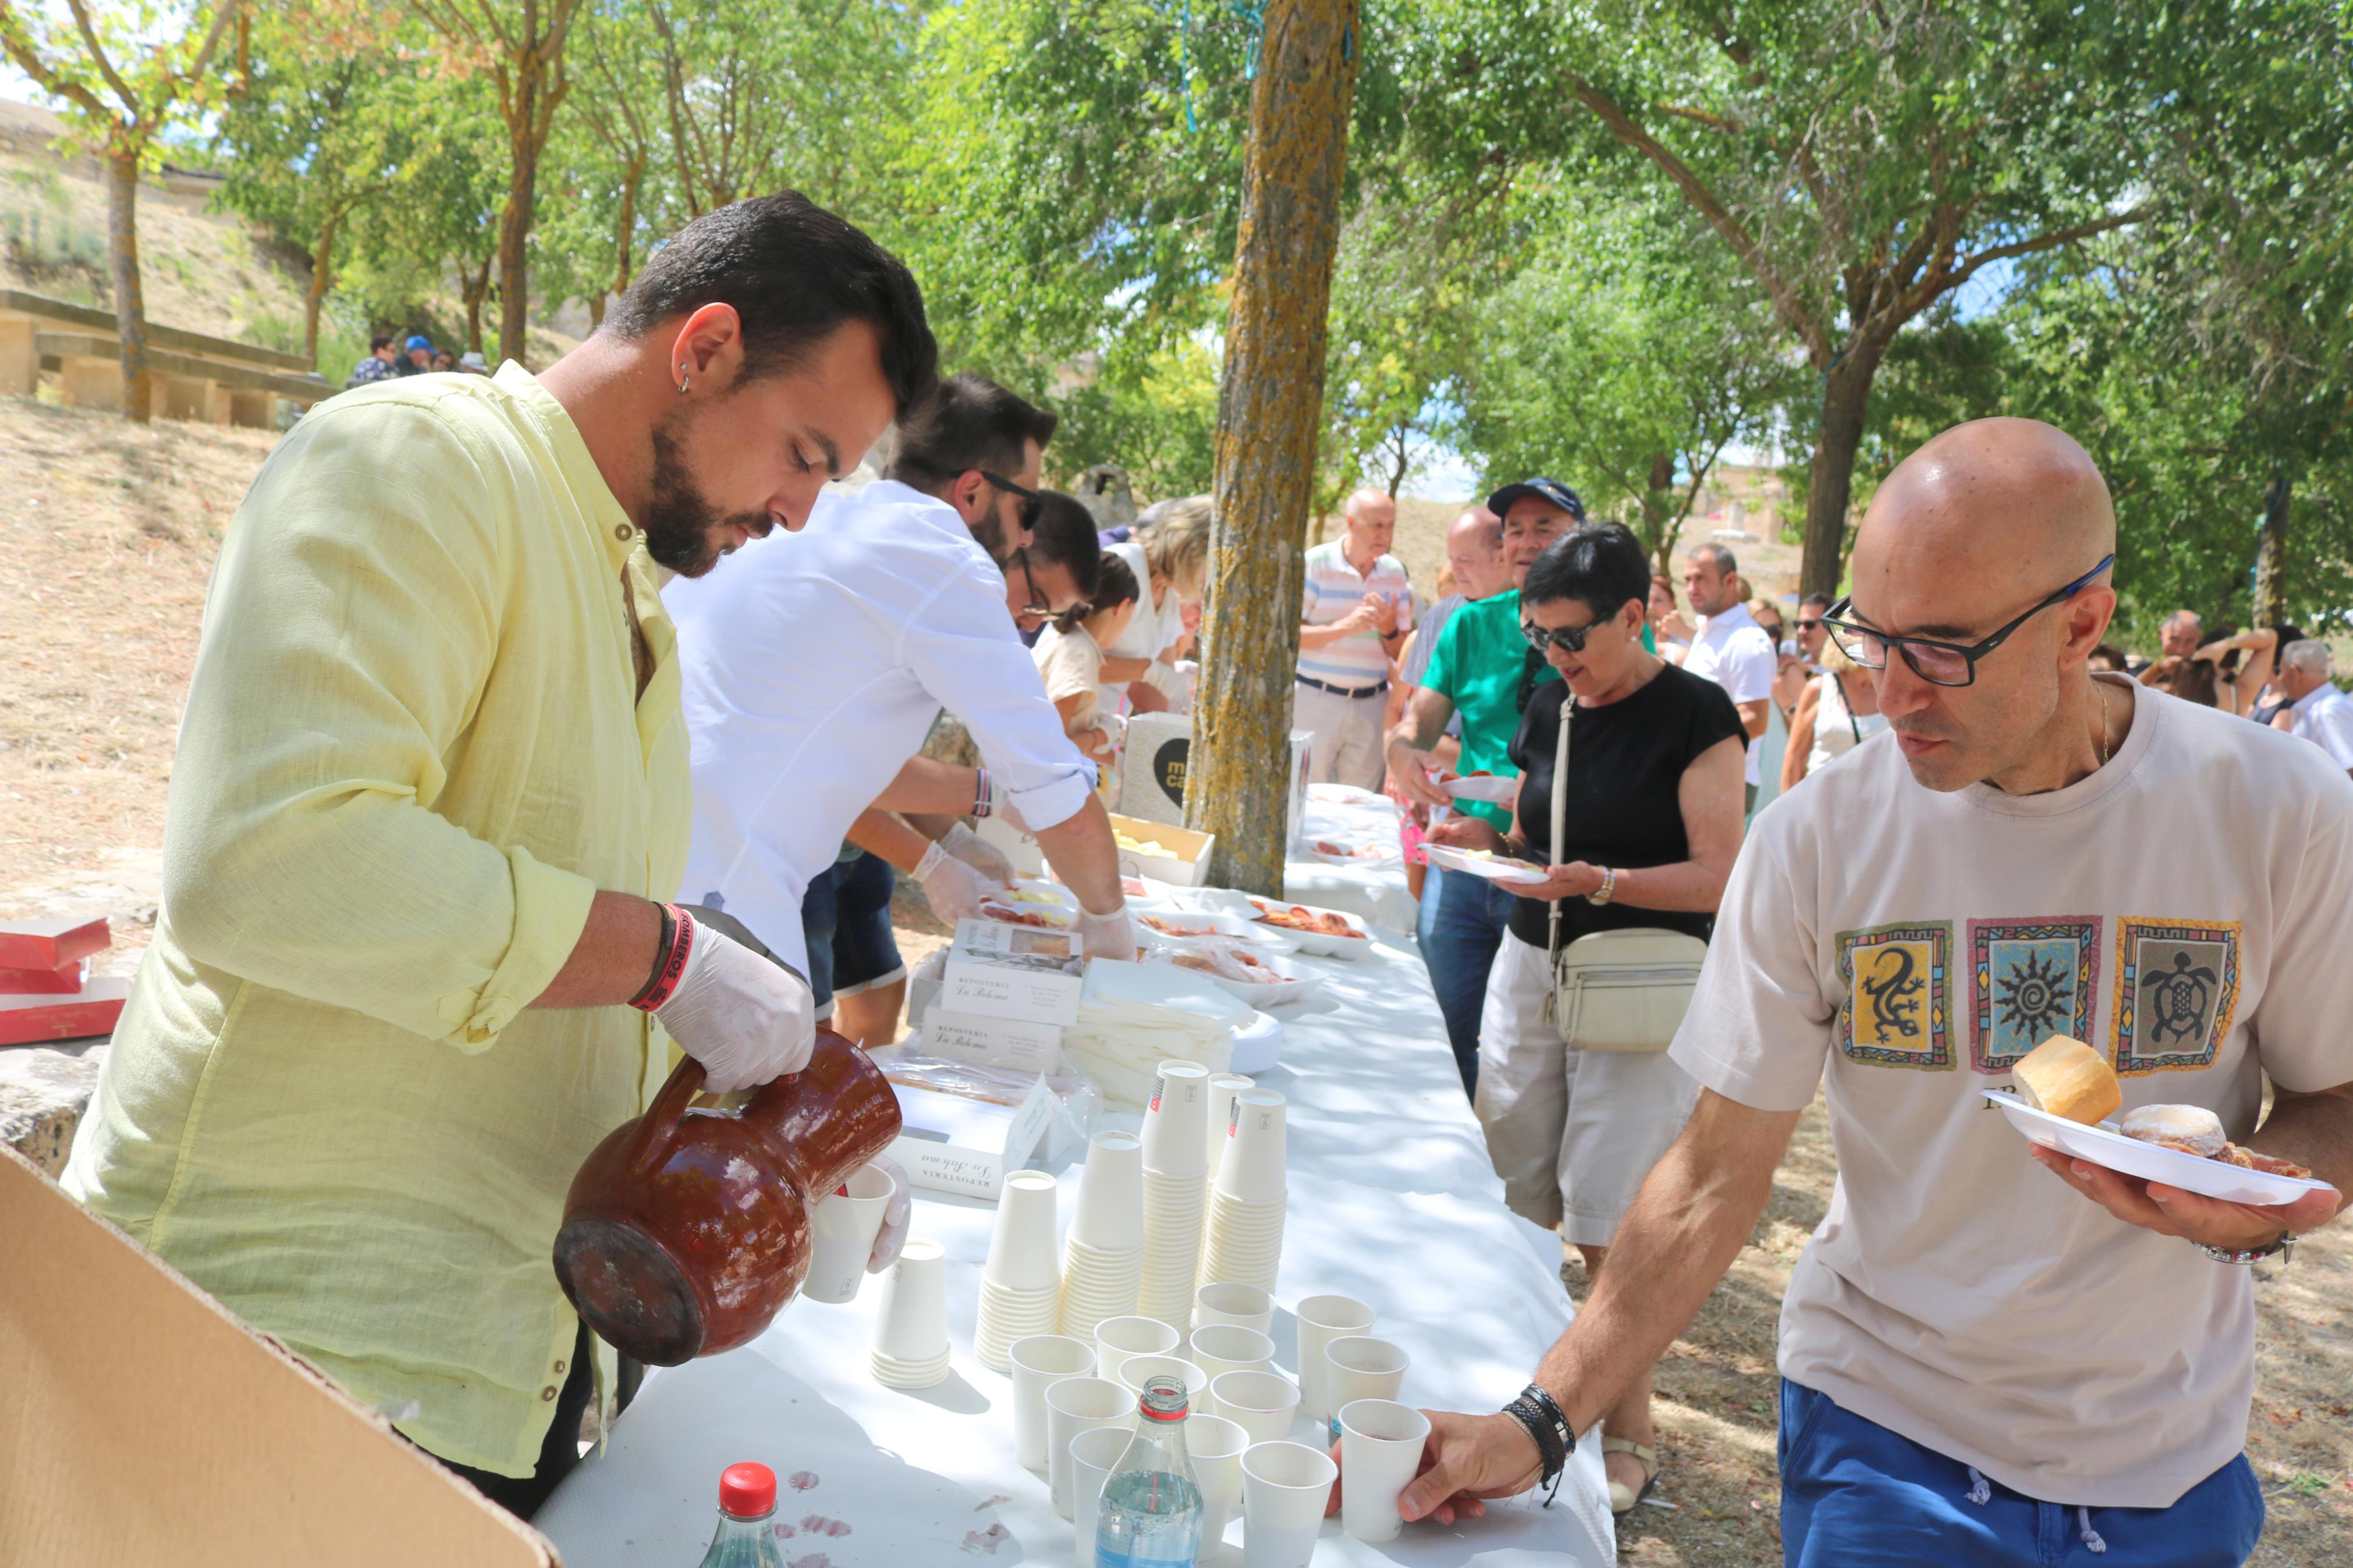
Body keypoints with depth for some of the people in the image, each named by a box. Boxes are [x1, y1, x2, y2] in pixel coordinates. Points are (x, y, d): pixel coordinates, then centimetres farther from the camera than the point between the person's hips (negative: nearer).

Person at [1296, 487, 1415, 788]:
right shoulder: (1316, 563, -4)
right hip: (1316, 700, -3)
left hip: (1371, 706, 3)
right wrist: (1345, 626, -19)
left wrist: (1389, 629, -11)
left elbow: (1403, 654, 10)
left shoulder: (1395, 572, 8)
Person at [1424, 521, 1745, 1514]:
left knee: (1610, 1228, -2)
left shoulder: (1695, 716, -10)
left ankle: (1629, 1433, 15)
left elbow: (1720, 875, -14)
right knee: (1510, 1205, 9)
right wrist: (1489, 844, -1)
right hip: (1529, 967, 6)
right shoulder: (1550, 706, 9)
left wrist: (1599, 883, -25)